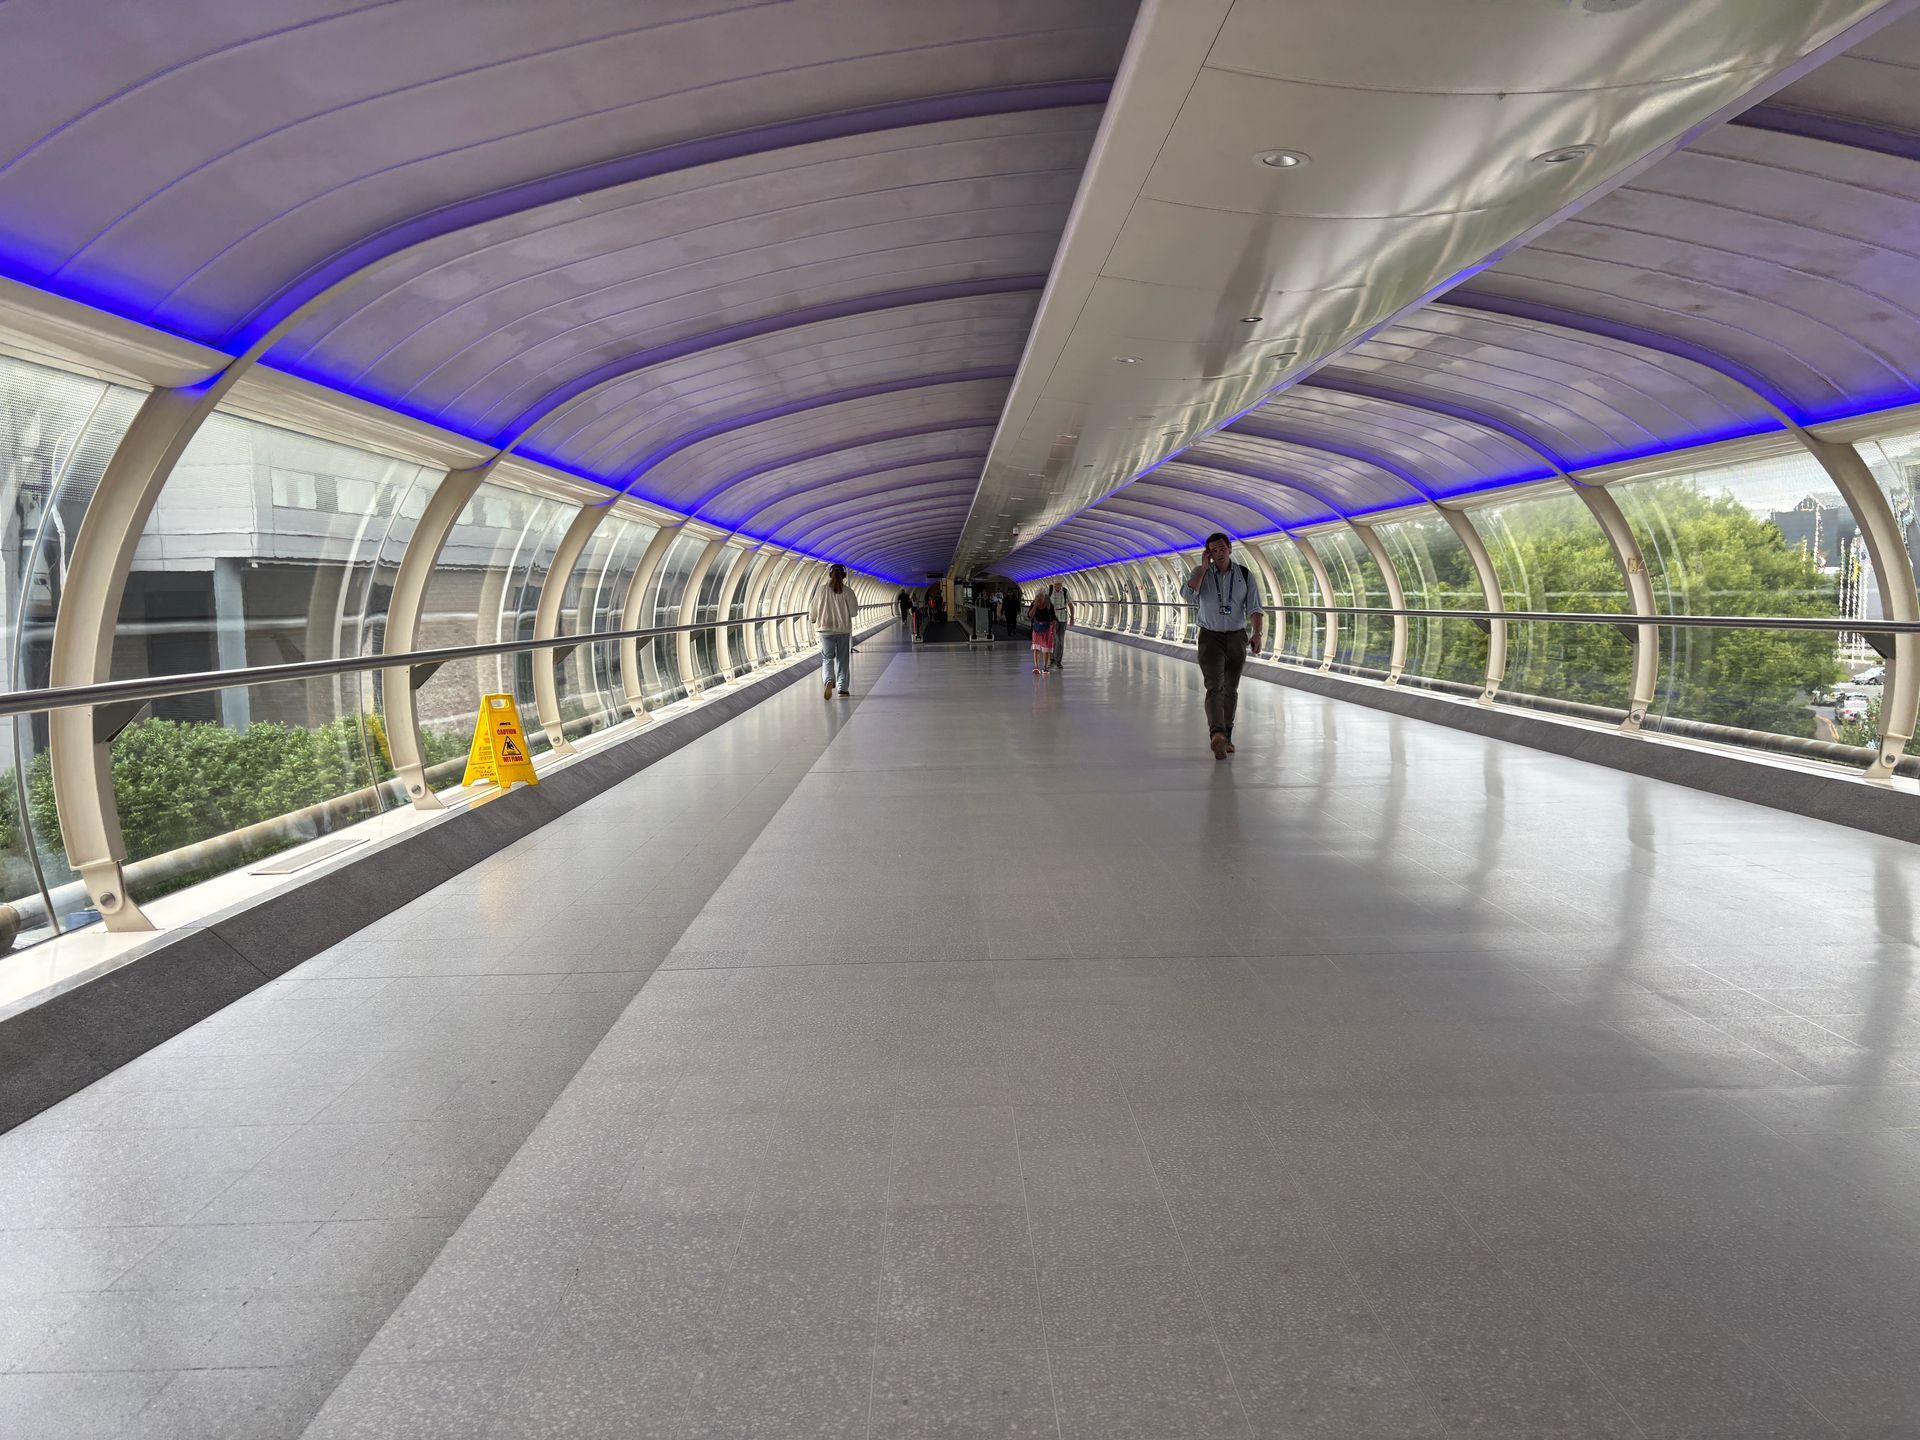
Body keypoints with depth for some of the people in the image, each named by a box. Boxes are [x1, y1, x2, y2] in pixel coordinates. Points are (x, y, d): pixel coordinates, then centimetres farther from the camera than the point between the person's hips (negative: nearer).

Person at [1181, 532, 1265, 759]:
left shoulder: (1244, 575, 0)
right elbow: (1188, 594, -21)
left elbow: (1254, 608, -3)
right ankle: (1217, 734, -32)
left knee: (1231, 689, 11)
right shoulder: (1200, 572, -2)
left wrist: (1257, 633, -16)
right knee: (1214, 687, -17)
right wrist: (1204, 568, -17)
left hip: (1237, 637, 2)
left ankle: (1226, 736, 22)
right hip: (1210, 637, -2)